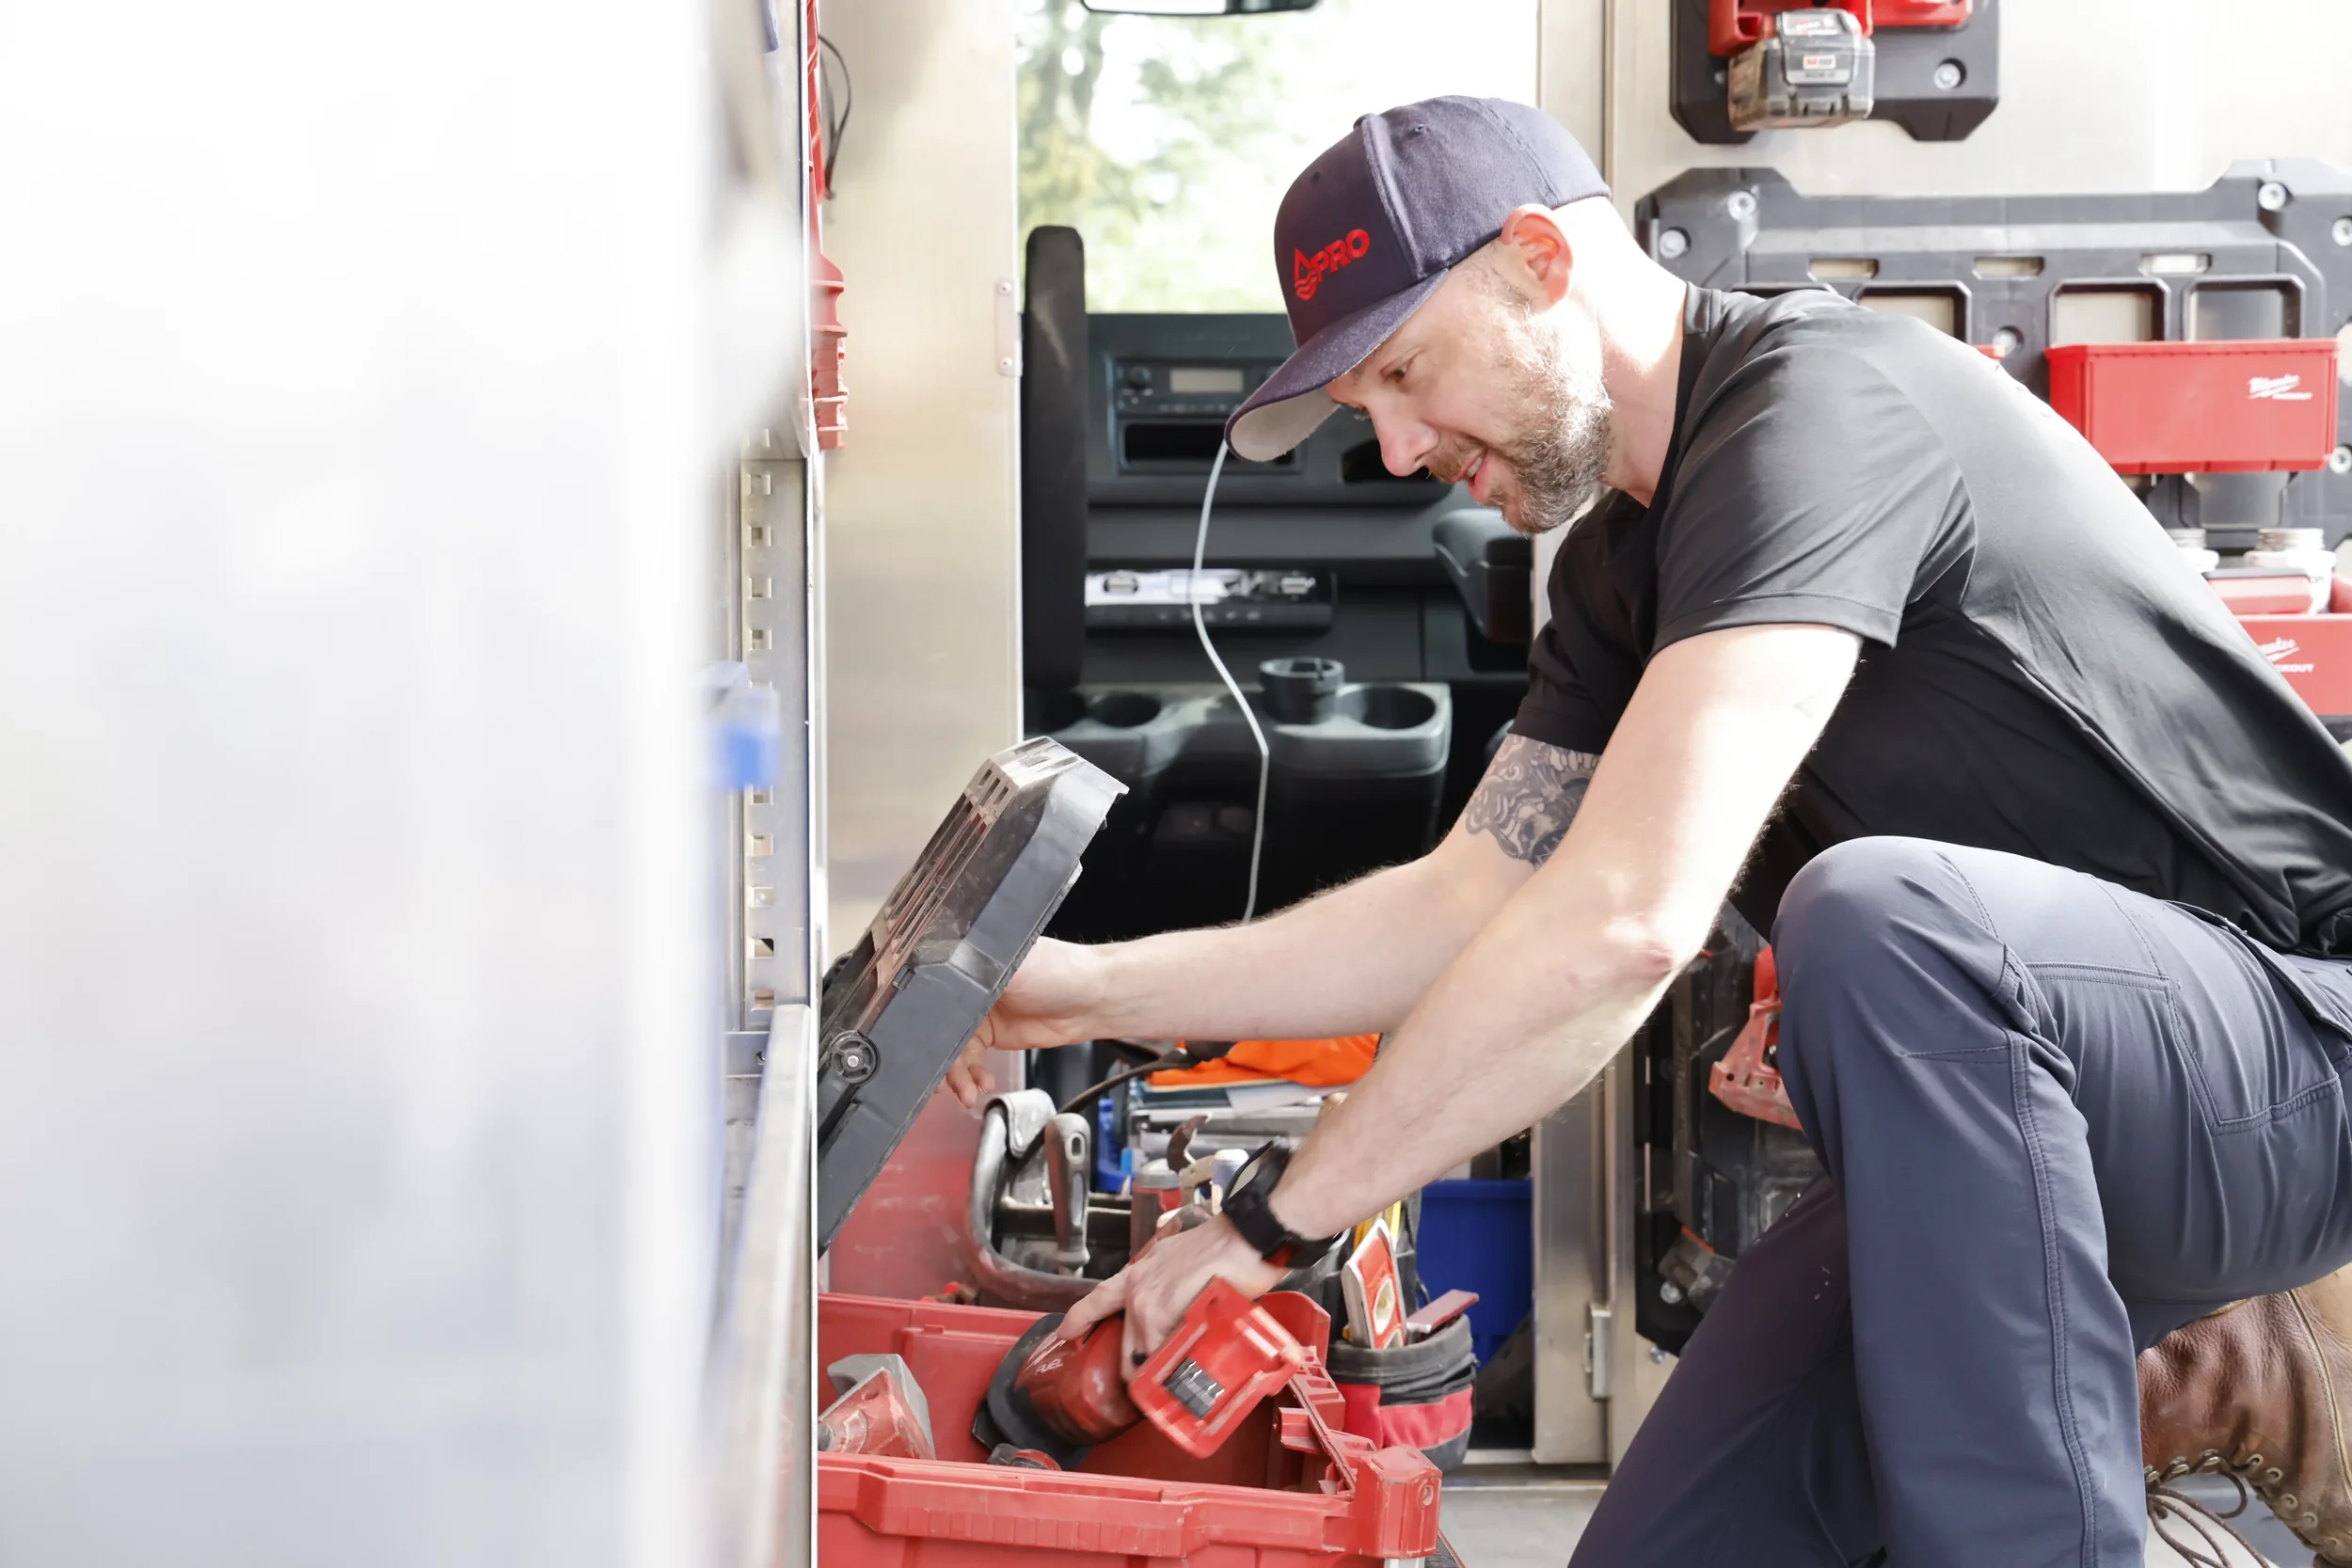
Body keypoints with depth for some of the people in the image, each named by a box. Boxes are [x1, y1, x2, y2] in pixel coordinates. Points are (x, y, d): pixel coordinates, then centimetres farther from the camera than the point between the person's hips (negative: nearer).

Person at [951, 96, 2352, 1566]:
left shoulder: (1824, 400, -22)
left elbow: (1627, 918, -31)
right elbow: (1467, 905, 14)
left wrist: (1272, 1223, -24)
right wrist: (1088, 986, 6)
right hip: (2014, 1111, 8)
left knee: (1881, 914, -37)